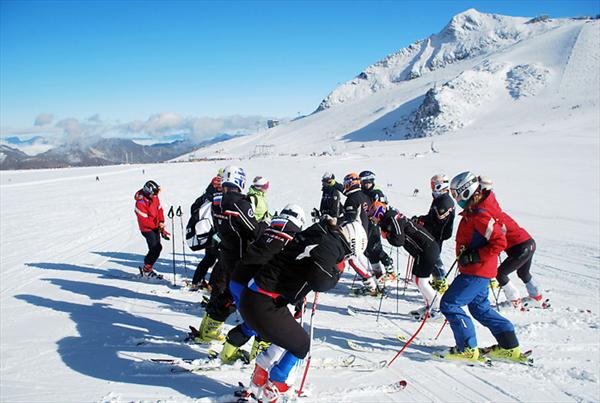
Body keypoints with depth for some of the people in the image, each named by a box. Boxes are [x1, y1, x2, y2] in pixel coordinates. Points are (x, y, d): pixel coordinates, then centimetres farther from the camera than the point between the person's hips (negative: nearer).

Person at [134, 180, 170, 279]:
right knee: (156, 248, -15)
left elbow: (159, 209, 11)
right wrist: (158, 227, -20)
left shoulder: (155, 197, -1)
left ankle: (147, 268, 21)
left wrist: (161, 222, -3)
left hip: (155, 227, 8)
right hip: (147, 229, -8)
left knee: (156, 248, 8)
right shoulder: (140, 203, -23)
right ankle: (146, 270, -1)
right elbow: (145, 220, -22)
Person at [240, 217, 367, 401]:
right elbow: (320, 283, -25)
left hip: (254, 294, 9)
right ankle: (272, 392, 21)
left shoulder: (316, 233, 13)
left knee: (289, 337, 26)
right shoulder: (330, 245, -15)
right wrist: (337, 270, -8)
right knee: (300, 344, 10)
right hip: (262, 305, -9)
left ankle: (259, 382, 36)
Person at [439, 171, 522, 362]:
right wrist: (465, 254, 16)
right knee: (480, 308, 20)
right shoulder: (472, 212, 11)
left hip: (477, 272, -11)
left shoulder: (480, 215, -21)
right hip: (478, 270, 11)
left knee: (449, 304, -7)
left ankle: (467, 348, 0)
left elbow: (499, 242, -25)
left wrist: (474, 256, -24)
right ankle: (509, 346, 25)